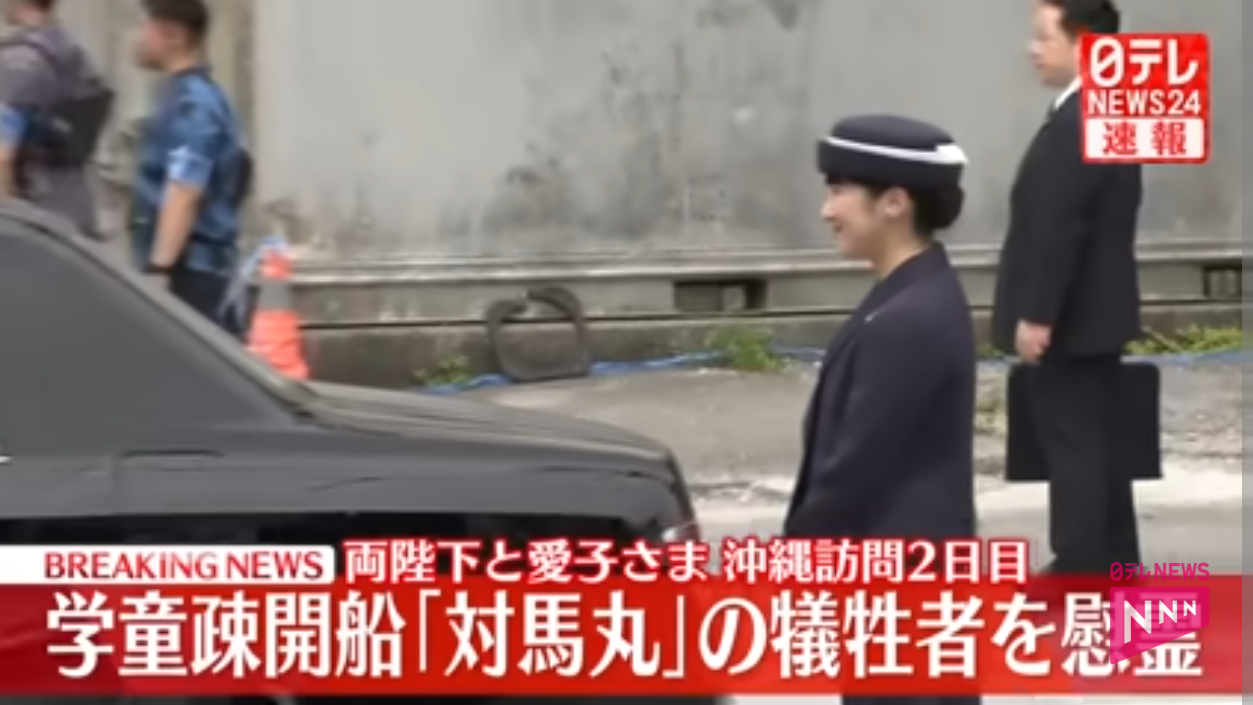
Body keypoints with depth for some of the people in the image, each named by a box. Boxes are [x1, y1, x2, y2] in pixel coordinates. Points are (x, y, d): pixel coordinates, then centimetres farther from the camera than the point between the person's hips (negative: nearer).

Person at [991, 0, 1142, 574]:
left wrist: (1035, 316, -22)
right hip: (1094, 314, 10)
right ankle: (1112, 566, 22)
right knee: (1095, 442, 16)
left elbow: (1058, 228, -24)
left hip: (1068, 320, -10)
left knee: (1072, 446, -5)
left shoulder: (1077, 122, -20)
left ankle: (1080, 575, -2)